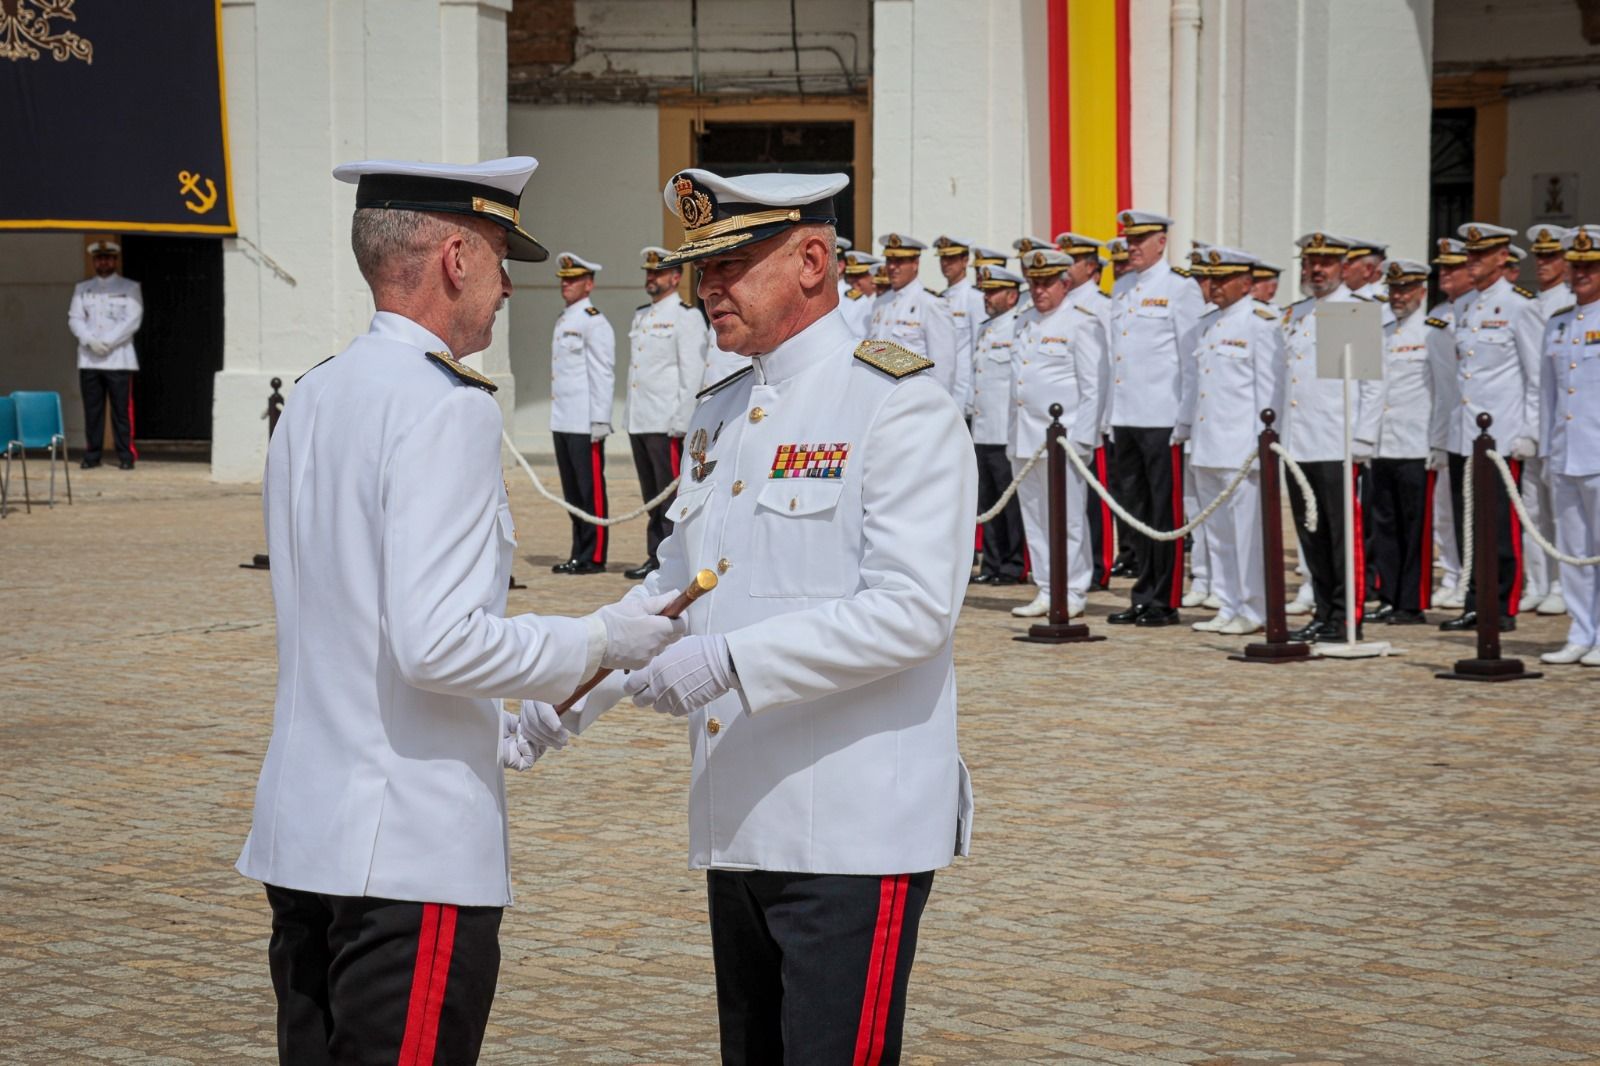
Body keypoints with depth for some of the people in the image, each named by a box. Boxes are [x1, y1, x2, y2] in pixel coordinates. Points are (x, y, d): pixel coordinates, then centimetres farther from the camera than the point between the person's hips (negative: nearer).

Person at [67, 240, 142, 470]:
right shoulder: (82, 289, 15)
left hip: (119, 359, -3)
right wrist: (90, 341, -11)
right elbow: (74, 319, 6)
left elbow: (132, 321, -4)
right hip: (88, 360, 3)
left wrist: (107, 342, -12)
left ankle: (126, 456, -1)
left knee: (122, 410, -5)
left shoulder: (130, 288, 6)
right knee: (92, 410, 3)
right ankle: (91, 455, 8)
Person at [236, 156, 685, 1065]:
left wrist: (498, 732, 22)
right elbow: (437, 642, -23)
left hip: (302, 833, 9)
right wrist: (602, 641, -10)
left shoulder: (314, 399, 12)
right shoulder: (446, 409, -15)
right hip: (412, 853, -9)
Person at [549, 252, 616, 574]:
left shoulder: (594, 323, -9)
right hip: (562, 423, 9)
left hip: (585, 425, -9)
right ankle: (579, 553, 16)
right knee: (572, 492, 11)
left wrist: (600, 421, -17)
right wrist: (557, 416, 19)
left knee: (591, 490, -4)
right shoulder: (563, 321, 17)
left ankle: (594, 557, -1)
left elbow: (602, 374, -13)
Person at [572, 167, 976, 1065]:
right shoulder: (720, 418, 15)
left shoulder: (902, 407, -10)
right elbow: (674, 585, 22)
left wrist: (728, 660, -25)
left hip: (856, 835, -8)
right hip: (740, 827, 8)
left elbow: (913, 610, -20)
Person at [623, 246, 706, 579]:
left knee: (672, 494, -5)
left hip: (666, 422, -8)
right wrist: (629, 415, 15)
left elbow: (693, 373, -11)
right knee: (651, 496, 11)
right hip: (638, 421, 8)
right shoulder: (641, 316, 18)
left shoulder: (686, 317, -6)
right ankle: (656, 557, 17)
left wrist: (680, 422, -17)